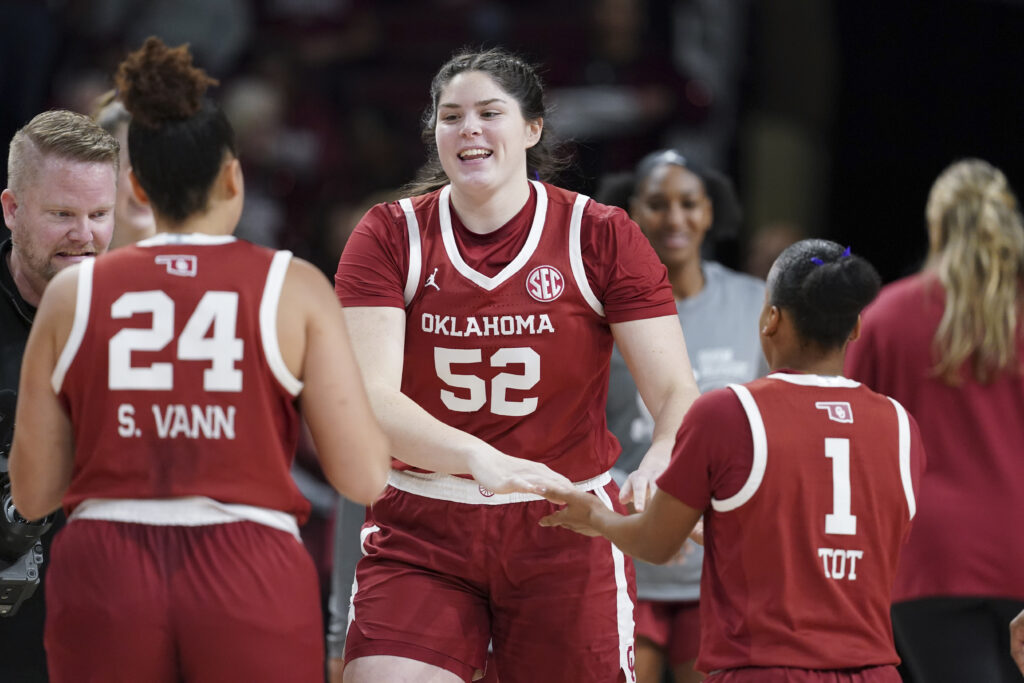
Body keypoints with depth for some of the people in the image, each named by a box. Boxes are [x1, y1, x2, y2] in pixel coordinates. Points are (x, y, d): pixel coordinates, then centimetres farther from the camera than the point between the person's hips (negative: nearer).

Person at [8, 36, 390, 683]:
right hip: (251, 584, -2)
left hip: (105, 581, 2)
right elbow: (364, 478, -2)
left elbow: (33, 494, 8)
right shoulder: (294, 289, 1)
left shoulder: (73, 295, 6)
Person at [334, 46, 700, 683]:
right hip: (421, 533, 0)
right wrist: (481, 458, -32)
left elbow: (676, 391, -5)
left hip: (566, 532, 0)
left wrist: (662, 463, -30)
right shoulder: (389, 236, 0)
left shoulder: (602, 237, 0)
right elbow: (368, 397, -14)